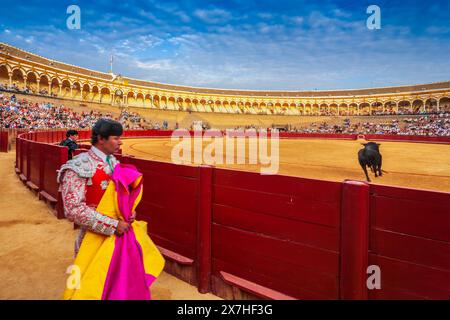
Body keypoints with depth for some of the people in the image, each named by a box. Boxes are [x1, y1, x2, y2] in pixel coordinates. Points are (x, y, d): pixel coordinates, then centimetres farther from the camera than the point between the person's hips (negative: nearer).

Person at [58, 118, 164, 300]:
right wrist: (112, 225, -21)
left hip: (124, 235, 7)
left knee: (125, 285, 19)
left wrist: (130, 212, -2)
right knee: (99, 287, 11)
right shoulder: (80, 167, -17)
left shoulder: (113, 162, 6)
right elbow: (73, 210, -23)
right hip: (98, 238, -6)